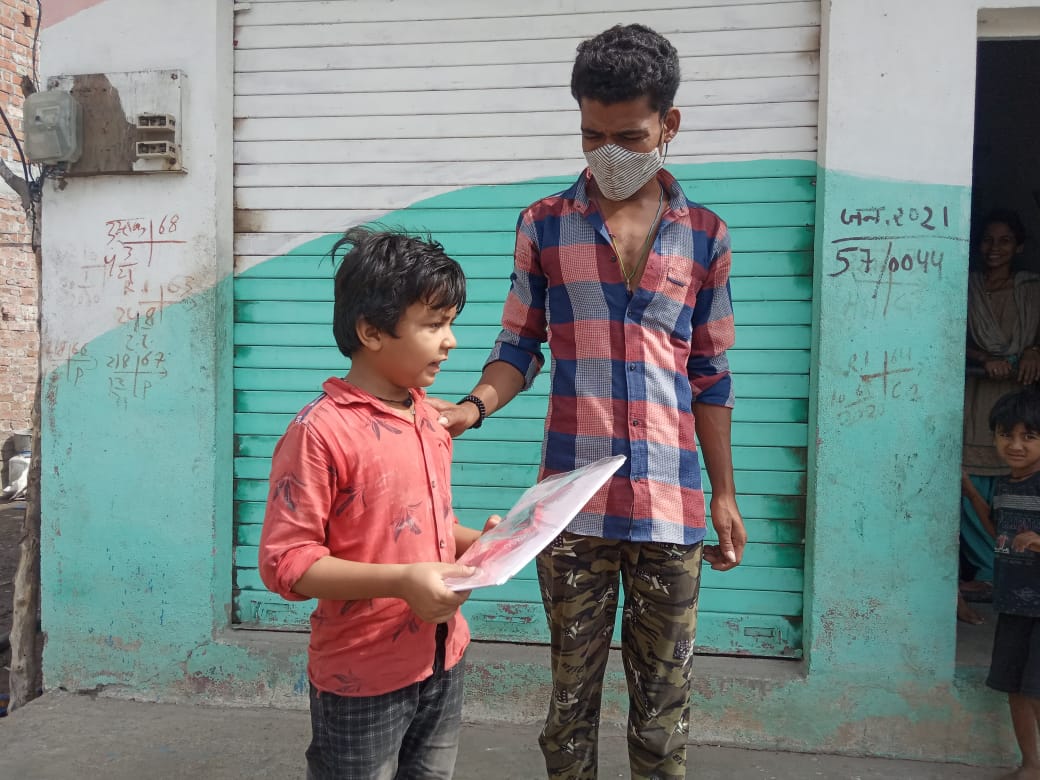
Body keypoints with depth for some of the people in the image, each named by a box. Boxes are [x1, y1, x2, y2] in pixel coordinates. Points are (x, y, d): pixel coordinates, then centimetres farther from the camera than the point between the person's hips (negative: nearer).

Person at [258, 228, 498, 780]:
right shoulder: (321, 431, -20)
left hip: (441, 662, 7)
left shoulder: (428, 419, 5)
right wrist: (401, 581, -26)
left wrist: (477, 541, 0)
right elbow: (285, 562, -19)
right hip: (363, 678, -7)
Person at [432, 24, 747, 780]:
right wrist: (475, 406, -14)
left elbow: (711, 376, 9)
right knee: (573, 688, 12)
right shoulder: (544, 225, 3)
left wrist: (725, 496, 8)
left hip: (671, 508, 1)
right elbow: (520, 348, 6)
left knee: (664, 692, 13)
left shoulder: (704, 235, 6)